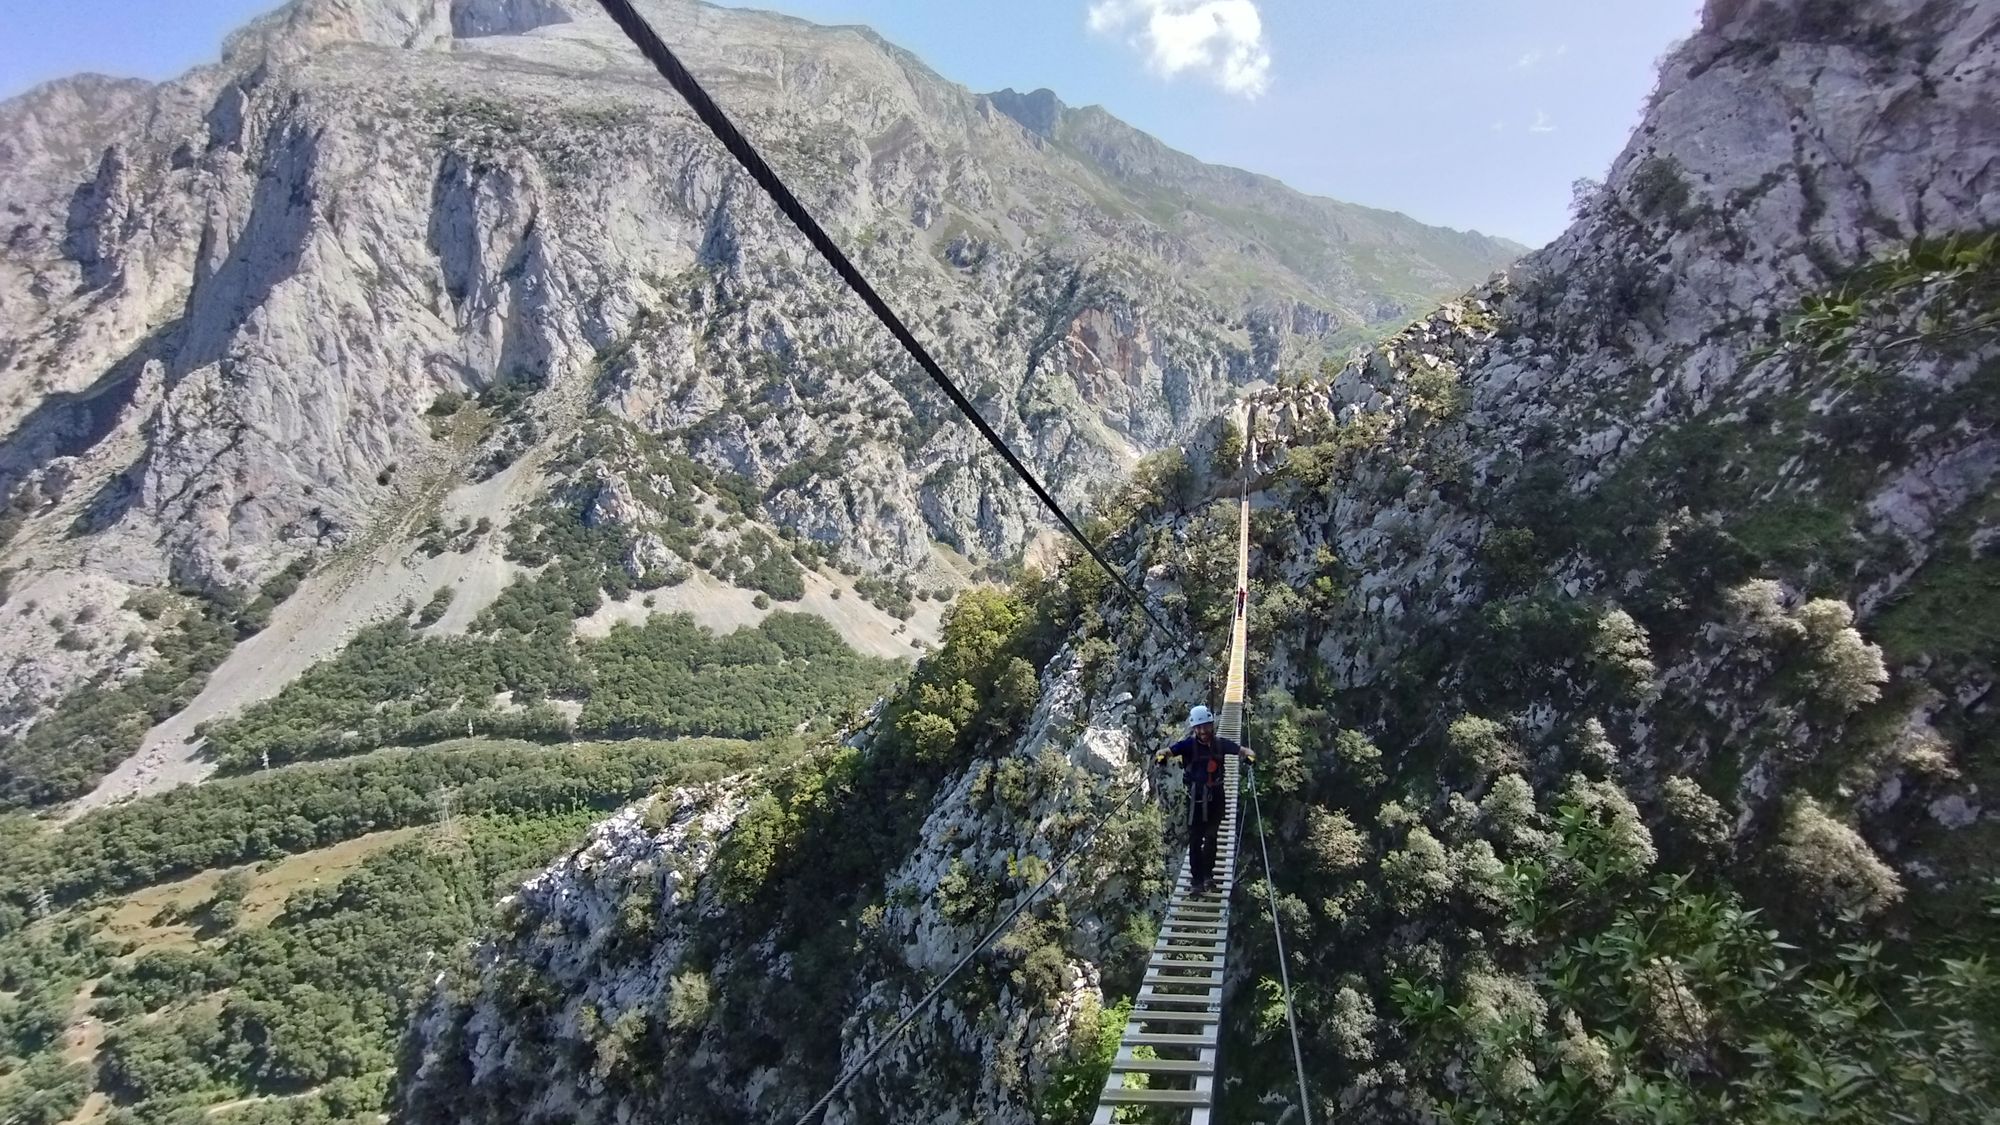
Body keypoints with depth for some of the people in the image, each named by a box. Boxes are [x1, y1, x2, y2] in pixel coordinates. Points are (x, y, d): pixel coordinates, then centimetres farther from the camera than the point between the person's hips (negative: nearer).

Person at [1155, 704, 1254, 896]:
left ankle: (1208, 875, 31)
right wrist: (1161, 756, -48)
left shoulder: (1220, 743, -3)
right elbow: (1168, 751, -25)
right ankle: (1198, 880, 11)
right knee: (1195, 840, 1)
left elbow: (1241, 750, -5)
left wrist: (1249, 755, -28)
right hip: (1196, 798, -3)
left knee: (1211, 837, 15)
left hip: (1216, 796, 3)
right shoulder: (1189, 744, -12)